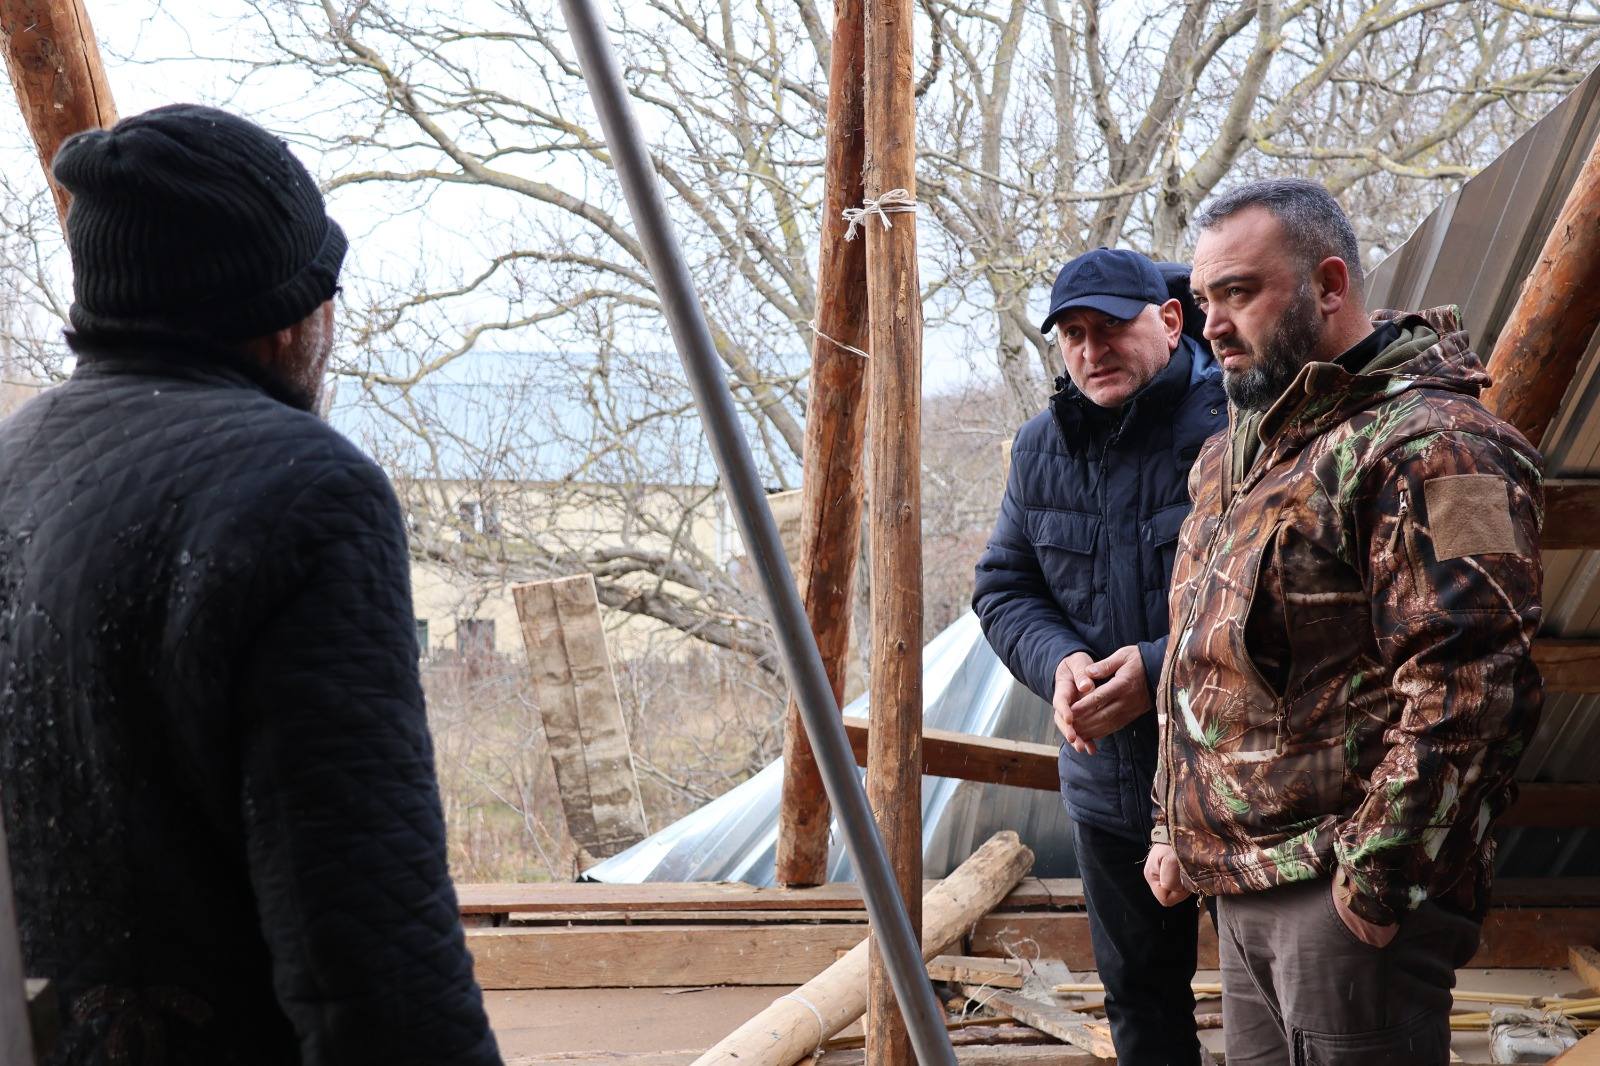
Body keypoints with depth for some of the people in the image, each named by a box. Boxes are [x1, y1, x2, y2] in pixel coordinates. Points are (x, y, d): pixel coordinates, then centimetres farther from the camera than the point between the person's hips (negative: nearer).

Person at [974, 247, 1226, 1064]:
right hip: (1111, 784, 6)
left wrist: (1163, 670, -26)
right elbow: (1003, 587, 9)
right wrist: (1058, 662, -12)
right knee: (1140, 997, 21)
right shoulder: (1041, 449, 6)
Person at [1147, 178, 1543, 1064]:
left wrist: (1373, 875, -20)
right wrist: (1174, 826, 20)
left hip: (1344, 893, -9)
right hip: (1243, 885, 9)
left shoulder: (1426, 442, -14)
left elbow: (1466, 683, -22)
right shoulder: (1237, 452, 16)